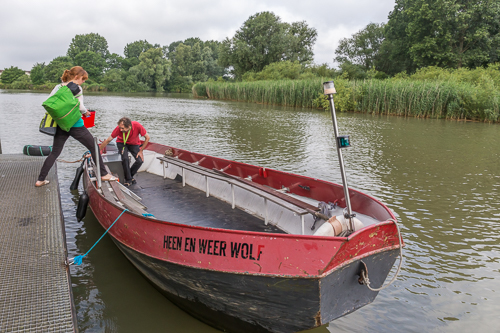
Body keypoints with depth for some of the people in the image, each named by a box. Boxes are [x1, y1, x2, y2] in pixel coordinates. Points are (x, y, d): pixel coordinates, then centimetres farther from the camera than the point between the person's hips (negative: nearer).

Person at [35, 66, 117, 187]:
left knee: (54, 153, 12)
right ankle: (103, 174, 11)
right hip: (75, 125, -6)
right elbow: (80, 107, -14)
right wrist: (86, 112, 5)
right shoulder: (77, 88, -7)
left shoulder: (58, 87, 10)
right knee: (94, 148, 8)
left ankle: (40, 180, 11)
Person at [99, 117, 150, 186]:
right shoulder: (119, 128, -32)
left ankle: (130, 175, 9)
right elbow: (108, 140, -21)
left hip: (134, 144, 1)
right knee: (125, 158, -27)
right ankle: (128, 179, -8)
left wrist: (141, 150, -15)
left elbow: (147, 137, -18)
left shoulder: (137, 126, -34)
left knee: (140, 160, -17)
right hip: (122, 143, -1)